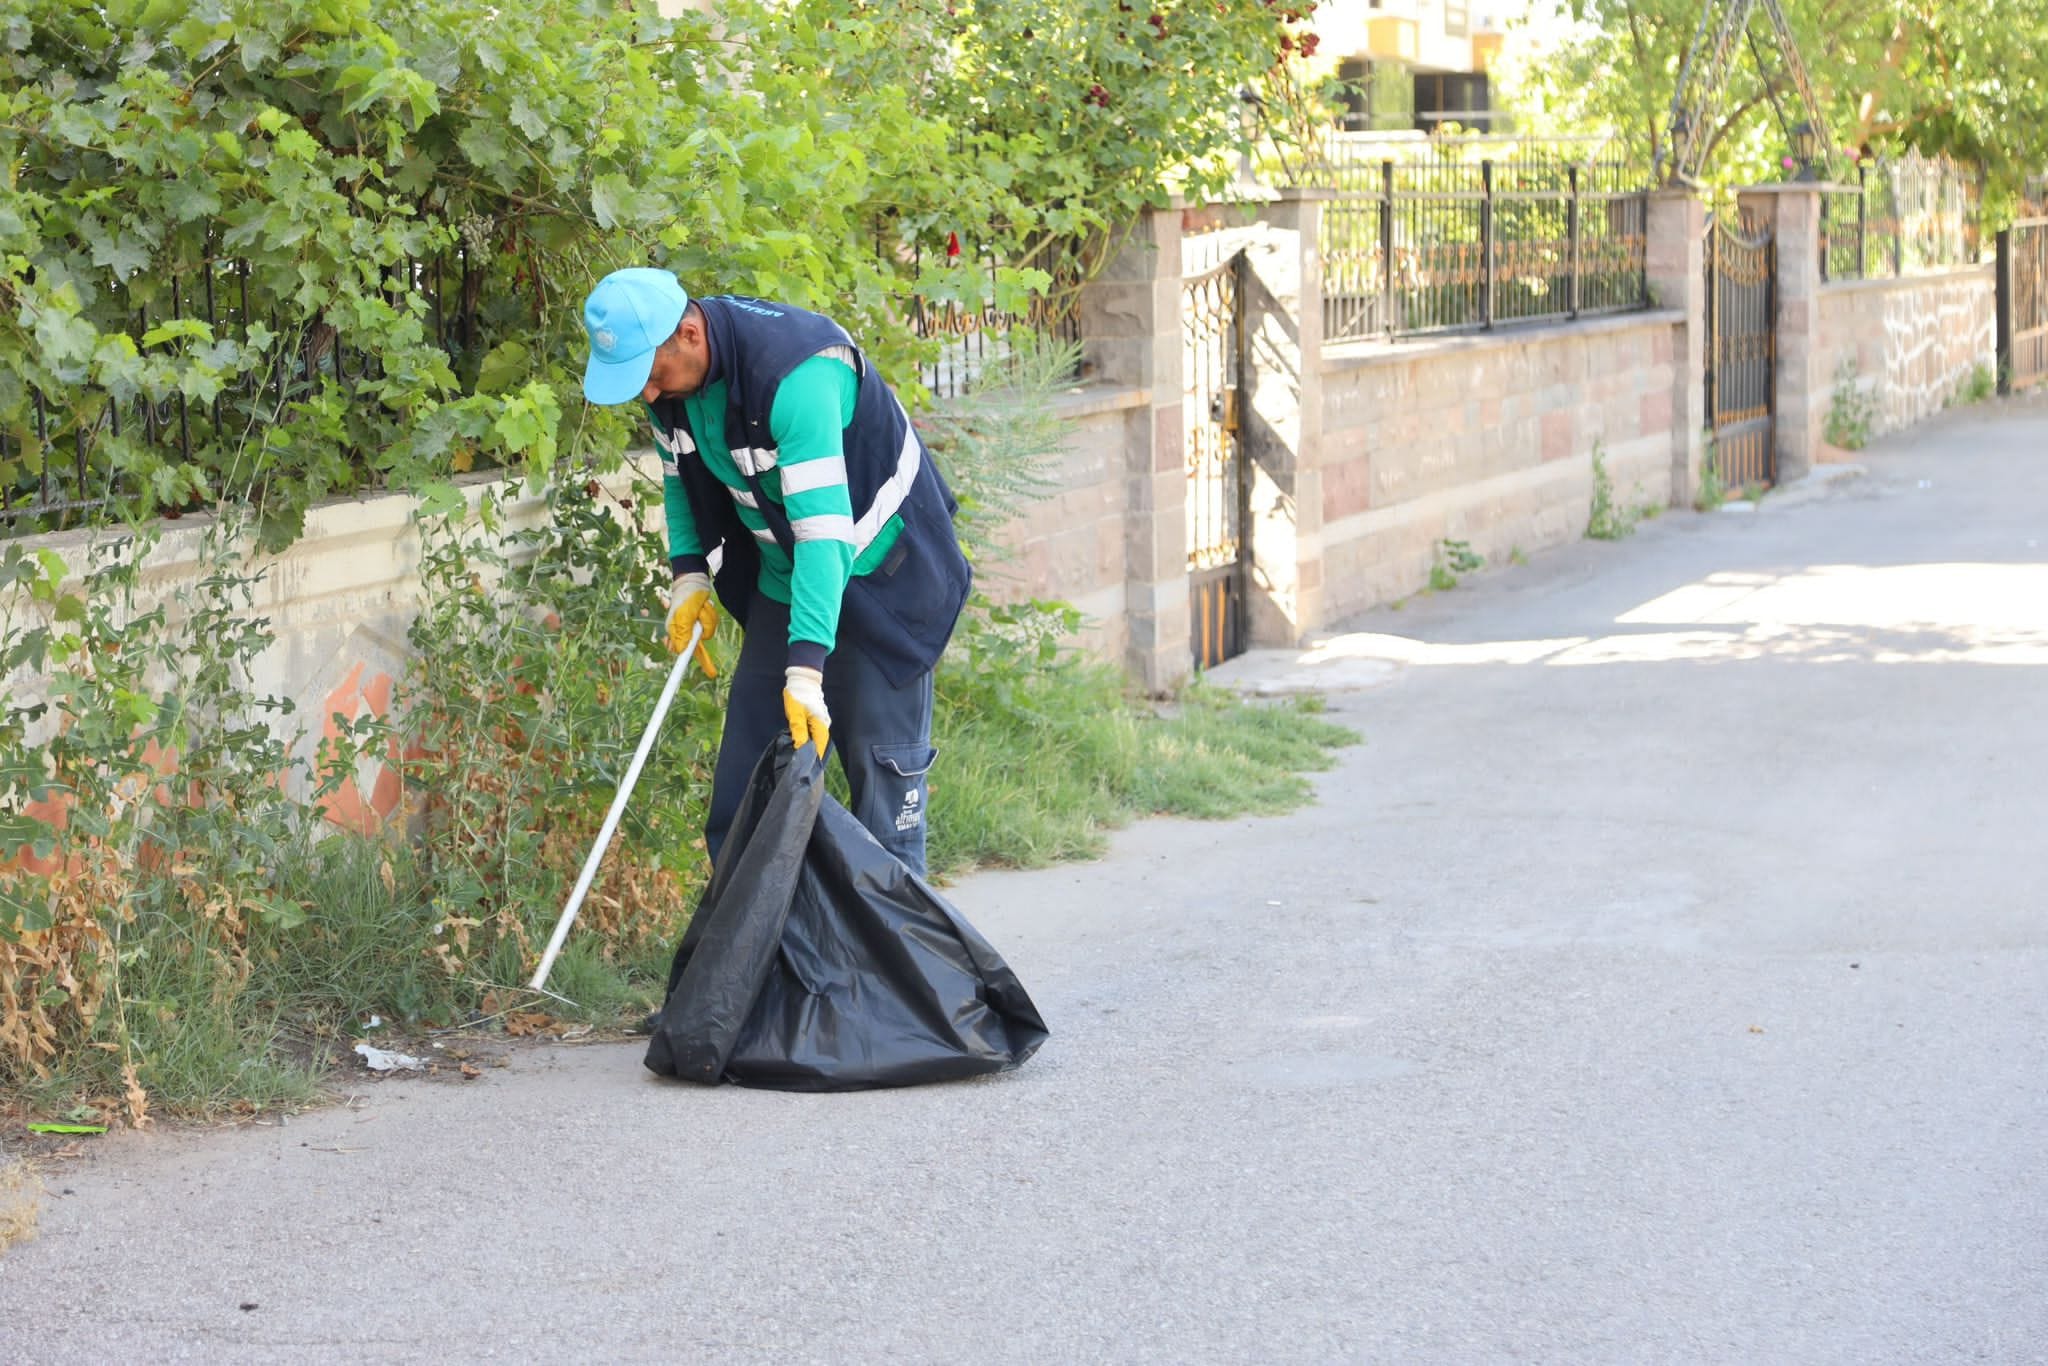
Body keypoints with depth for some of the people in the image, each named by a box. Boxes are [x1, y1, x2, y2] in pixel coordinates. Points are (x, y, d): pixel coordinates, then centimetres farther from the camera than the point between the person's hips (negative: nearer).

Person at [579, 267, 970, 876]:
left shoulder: (798, 374, -34)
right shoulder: (669, 373, -9)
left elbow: (824, 531, -38)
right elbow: (680, 472, 13)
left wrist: (806, 668, -42)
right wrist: (689, 572, -1)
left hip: (879, 580, -7)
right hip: (781, 579, 8)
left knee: (883, 772, -8)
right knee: (745, 776, 6)